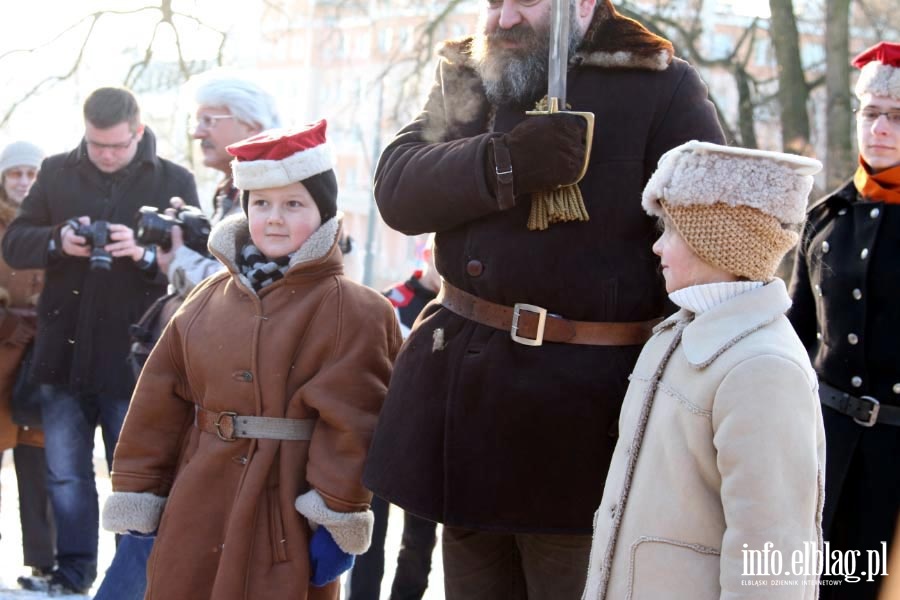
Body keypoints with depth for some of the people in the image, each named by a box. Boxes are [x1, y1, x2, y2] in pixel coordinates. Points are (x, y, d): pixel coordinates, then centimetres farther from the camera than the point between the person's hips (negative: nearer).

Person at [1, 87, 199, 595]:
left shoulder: (174, 182, -2)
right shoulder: (57, 173, 5)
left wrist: (145, 253, -23)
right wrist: (58, 241, -15)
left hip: (132, 357, -3)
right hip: (65, 352, 3)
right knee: (66, 473, 11)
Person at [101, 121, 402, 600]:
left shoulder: (353, 311, -8)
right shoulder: (207, 299, 8)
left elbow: (352, 422, -12)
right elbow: (160, 401, 9)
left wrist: (338, 519, -15)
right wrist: (137, 501, 6)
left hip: (287, 514, -5)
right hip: (197, 510, 5)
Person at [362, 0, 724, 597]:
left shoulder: (663, 89, -5)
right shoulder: (466, 81, 12)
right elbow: (396, 187, -1)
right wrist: (500, 166, -20)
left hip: (583, 407, -5)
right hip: (462, 384, 6)